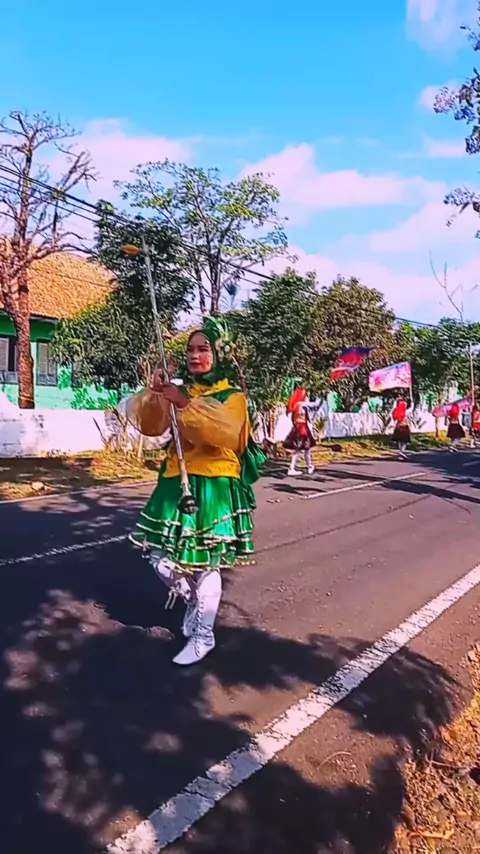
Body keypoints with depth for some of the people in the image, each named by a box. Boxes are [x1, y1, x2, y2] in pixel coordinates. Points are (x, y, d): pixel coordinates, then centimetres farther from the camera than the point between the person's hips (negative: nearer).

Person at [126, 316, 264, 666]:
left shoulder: (233, 397, -3)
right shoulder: (181, 393, 12)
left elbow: (224, 431, -24)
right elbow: (150, 424, -3)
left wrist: (186, 404, -34)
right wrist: (156, 395, -21)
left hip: (214, 488, -5)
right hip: (177, 485, 5)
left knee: (205, 564, 0)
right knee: (163, 559, 7)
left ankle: (203, 637, 18)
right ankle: (193, 602, 37)